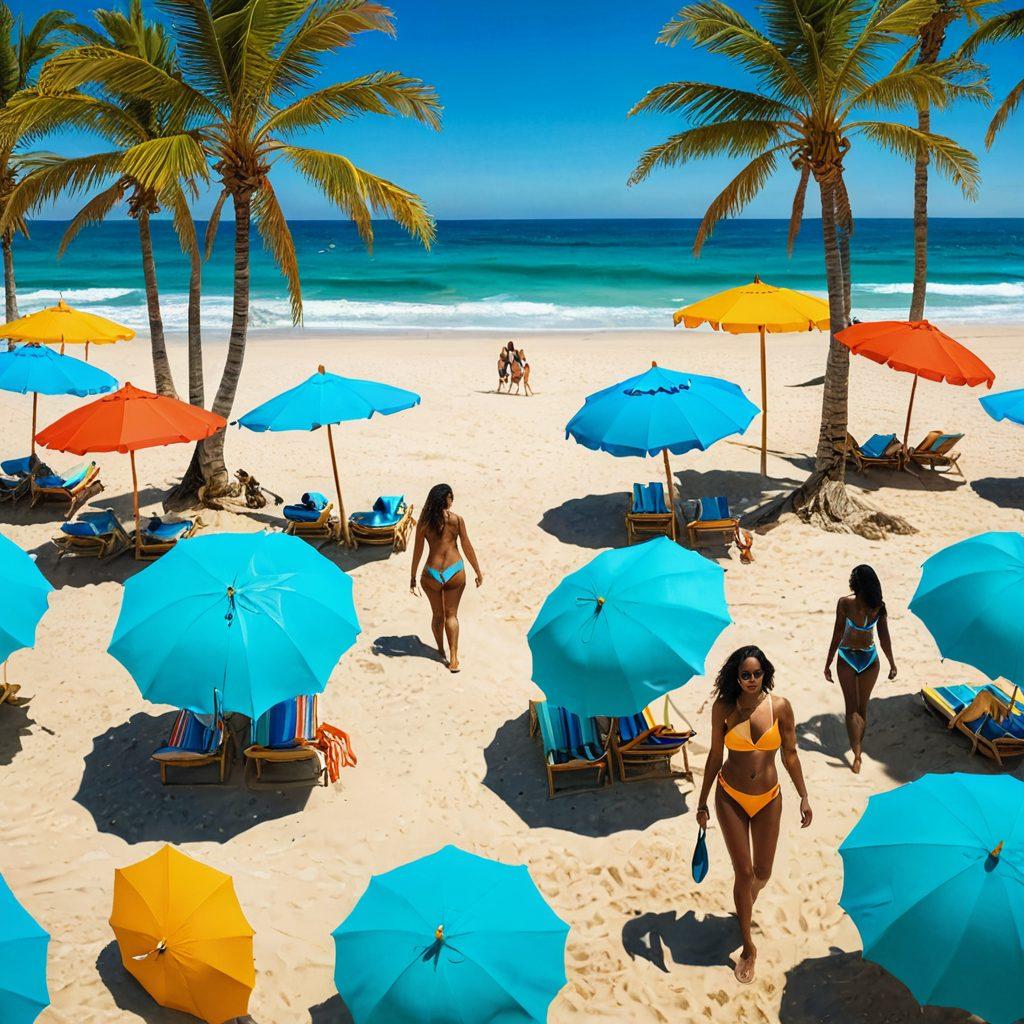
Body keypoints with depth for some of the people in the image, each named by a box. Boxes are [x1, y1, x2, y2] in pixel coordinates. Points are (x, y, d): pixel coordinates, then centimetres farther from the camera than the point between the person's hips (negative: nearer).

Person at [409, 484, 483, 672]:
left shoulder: (424, 522, -4)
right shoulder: (457, 519, -7)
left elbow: (417, 551, 1)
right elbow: (467, 548, -2)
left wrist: (413, 577, 10)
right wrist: (478, 572, 7)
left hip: (432, 575, 1)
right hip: (454, 573, -1)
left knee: (437, 614, 20)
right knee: (451, 614, 12)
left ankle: (441, 651, 35)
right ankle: (453, 659, 5)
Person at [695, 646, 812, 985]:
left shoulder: (780, 706, -12)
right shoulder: (723, 708, -11)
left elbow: (790, 755, -1)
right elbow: (715, 756, -2)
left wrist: (803, 796, 2)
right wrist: (703, 802, 2)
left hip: (768, 799, 1)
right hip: (731, 798, -1)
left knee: (762, 873, 12)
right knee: (743, 872, 3)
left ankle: (747, 900, 50)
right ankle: (748, 947, 22)